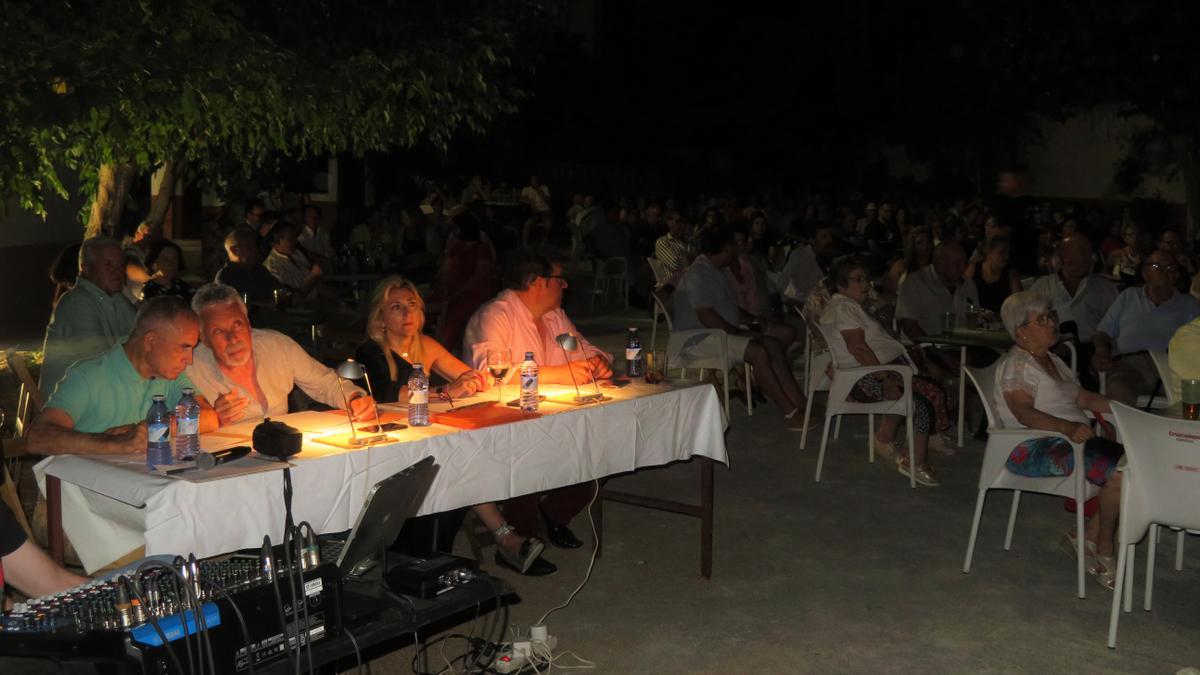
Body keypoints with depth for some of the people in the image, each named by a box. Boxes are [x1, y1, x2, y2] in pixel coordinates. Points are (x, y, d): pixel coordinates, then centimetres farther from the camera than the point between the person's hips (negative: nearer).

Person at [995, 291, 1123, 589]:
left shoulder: (1052, 360, 22)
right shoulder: (1016, 366, -8)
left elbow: (1083, 397, 24)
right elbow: (1024, 412, -23)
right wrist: (1068, 427, -37)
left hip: (1073, 439, 9)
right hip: (1034, 449, -9)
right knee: (1119, 473, -26)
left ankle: (1087, 537, -4)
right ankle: (1103, 551, -8)